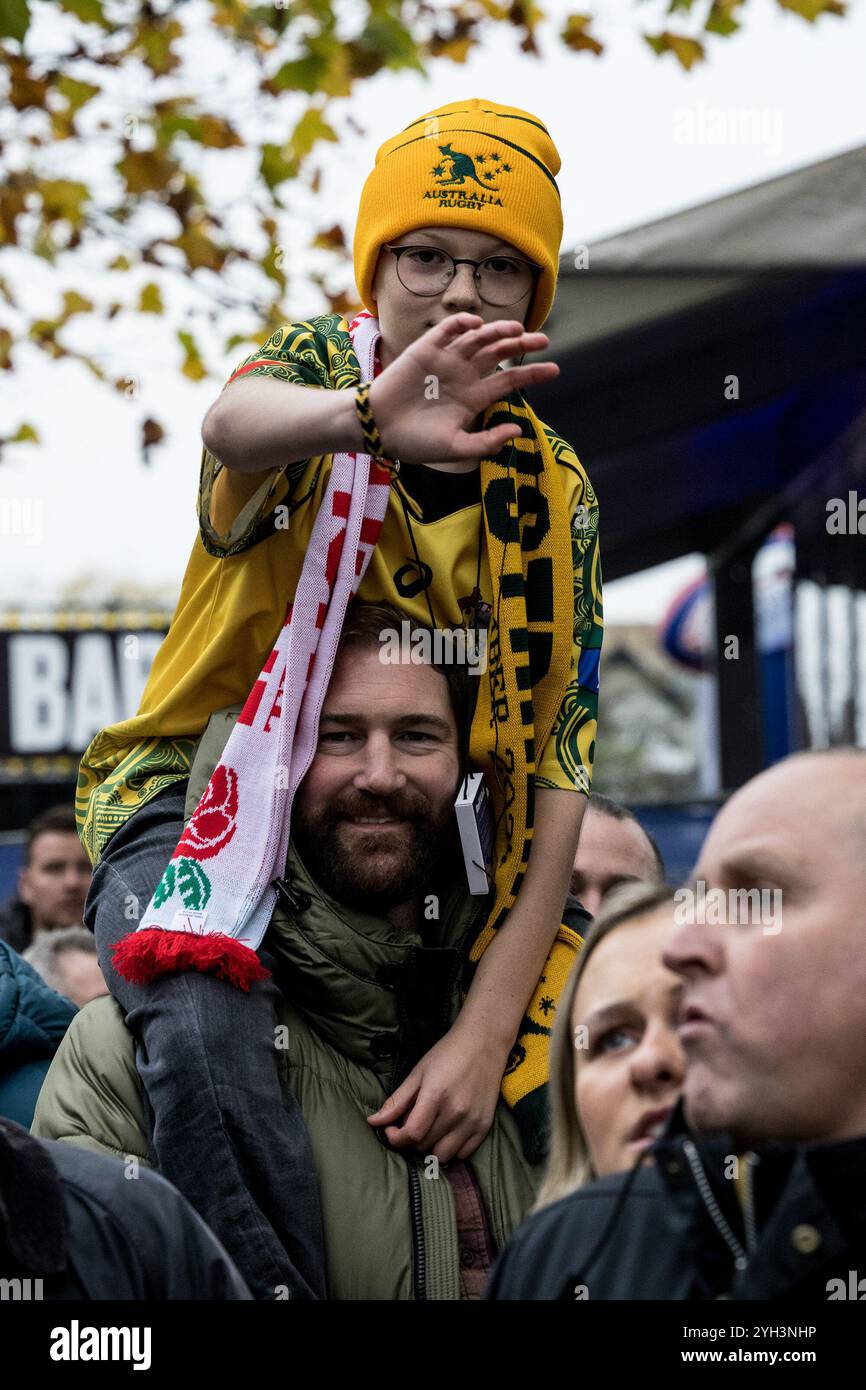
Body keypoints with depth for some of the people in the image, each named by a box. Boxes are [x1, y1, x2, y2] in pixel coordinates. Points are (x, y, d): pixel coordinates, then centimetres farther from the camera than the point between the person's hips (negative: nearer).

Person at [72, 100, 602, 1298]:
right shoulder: (323, 363, -6)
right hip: (201, 791, -4)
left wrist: (486, 1029, -20)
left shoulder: (552, 497, 0)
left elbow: (557, 774, -7)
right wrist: (368, 418, -58)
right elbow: (235, 424, -33)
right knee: (212, 1054, -34)